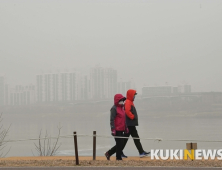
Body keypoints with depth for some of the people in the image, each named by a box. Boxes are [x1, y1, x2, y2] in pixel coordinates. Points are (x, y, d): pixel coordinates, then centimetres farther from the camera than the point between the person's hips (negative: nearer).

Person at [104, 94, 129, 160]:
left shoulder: (122, 108, 17)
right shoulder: (114, 108, -11)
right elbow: (112, 120, -16)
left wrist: (126, 128, 24)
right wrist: (113, 129, -21)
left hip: (121, 130, 9)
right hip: (117, 130, -9)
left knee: (120, 144, 11)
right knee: (119, 144, -4)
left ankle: (108, 153, 22)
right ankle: (119, 158, 4)